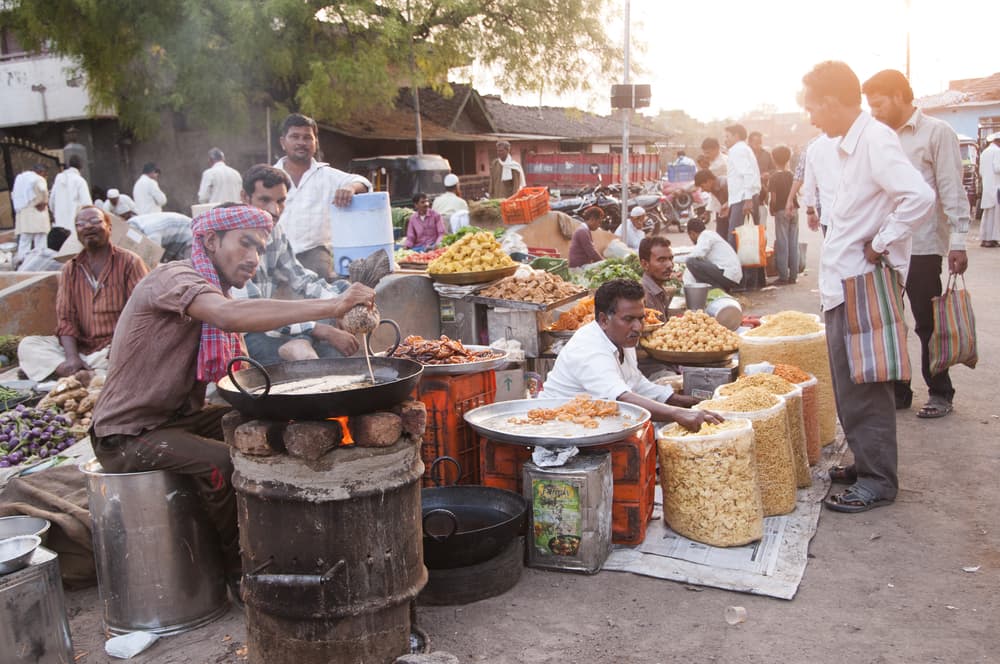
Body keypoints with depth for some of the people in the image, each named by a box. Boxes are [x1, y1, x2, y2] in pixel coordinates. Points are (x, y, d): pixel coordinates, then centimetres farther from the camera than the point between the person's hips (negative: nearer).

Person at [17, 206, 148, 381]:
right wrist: (71, 358, -16)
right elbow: (65, 318, 2)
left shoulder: (129, 262, 0)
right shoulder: (70, 269, 12)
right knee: (27, 345, -14)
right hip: (80, 346, 5)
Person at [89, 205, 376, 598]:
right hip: (128, 434, -9)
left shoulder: (216, 294, 12)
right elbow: (232, 316, -41)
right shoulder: (174, 278, -19)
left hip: (177, 418, 9)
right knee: (224, 462, -29)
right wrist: (332, 306, -42)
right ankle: (243, 573, -7)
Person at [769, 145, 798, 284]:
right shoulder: (792, 175, 5)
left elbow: (774, 197, -11)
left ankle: (783, 275, -2)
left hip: (781, 211, -5)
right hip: (793, 210, 5)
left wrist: (772, 209, 3)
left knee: (782, 243, -2)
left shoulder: (774, 177, -9)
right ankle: (793, 275, 10)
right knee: (793, 243, 7)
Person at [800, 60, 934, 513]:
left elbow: (919, 196, -29)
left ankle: (878, 481, 10)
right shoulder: (852, 143, 13)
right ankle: (866, 463, 30)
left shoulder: (875, 140, -17)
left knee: (863, 388, -1)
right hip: (844, 284, 10)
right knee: (850, 384, 17)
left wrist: (881, 244, -21)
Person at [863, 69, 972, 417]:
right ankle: (897, 390, 21)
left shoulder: (937, 133, -5)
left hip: (922, 247, -6)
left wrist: (958, 242, -14)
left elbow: (952, 190, -9)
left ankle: (940, 393, 19)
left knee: (928, 325, 4)